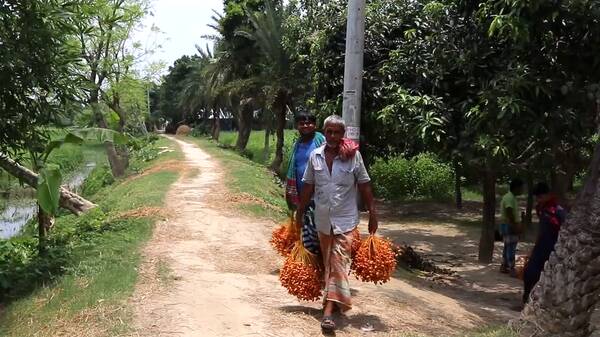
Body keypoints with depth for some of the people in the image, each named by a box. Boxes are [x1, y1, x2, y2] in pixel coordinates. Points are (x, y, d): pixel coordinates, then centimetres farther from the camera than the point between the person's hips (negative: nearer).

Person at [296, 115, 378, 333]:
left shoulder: (353, 155, -8)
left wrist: (373, 213, -4)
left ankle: (329, 308, -12)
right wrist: (300, 213, 12)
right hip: (322, 219, 4)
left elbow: (364, 185, -3)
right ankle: (336, 300, 32)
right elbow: (308, 186, 8)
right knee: (327, 262, 15)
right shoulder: (315, 156, 1)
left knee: (339, 262, -9)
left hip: (345, 219, -4)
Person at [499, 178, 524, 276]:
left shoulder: (512, 197, 15)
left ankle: (504, 267, 21)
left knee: (507, 247, 15)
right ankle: (511, 269, -7)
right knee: (511, 248, -8)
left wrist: (517, 225, 18)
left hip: (511, 226, 11)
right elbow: (509, 214, -25)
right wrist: (515, 226, -24)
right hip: (509, 226, -11)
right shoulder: (509, 198, -18)